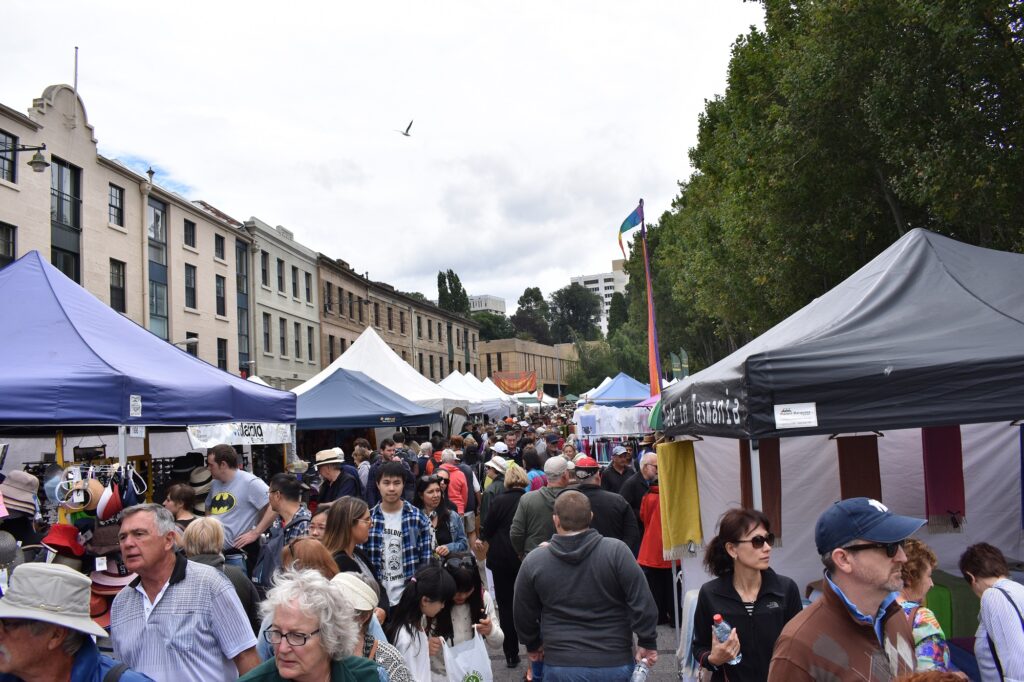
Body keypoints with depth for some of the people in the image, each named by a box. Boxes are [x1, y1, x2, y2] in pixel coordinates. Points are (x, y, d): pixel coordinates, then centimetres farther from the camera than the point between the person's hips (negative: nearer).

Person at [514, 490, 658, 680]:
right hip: (615, 664, 0)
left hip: (561, 665, 1)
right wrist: (648, 642, 1)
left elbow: (523, 614, 6)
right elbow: (642, 602, -11)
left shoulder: (533, 562, -5)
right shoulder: (616, 551, -12)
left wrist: (533, 645, 22)